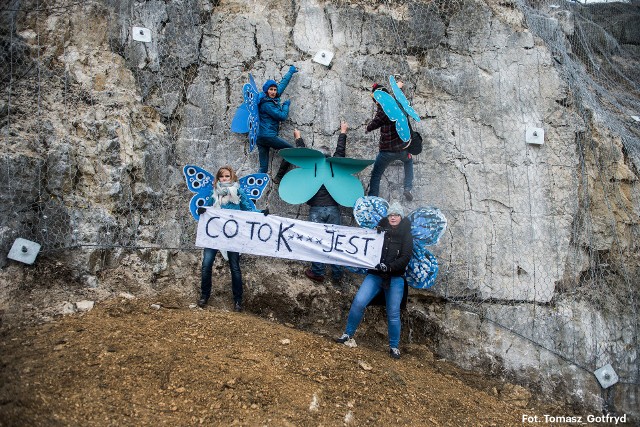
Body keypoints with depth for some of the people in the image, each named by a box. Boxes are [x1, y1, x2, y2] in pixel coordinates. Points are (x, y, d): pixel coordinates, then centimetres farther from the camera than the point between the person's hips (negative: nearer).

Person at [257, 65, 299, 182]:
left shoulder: (274, 98, 13)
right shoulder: (266, 104, -11)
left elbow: (282, 83, 26)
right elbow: (282, 116, -11)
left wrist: (290, 72, 39)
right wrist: (286, 105, 6)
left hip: (260, 137, 9)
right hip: (268, 136, -9)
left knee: (263, 169, 1)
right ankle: (278, 178, -1)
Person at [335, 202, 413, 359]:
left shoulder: (406, 236, 4)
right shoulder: (380, 231, 9)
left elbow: (405, 258, -7)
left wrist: (388, 266, -19)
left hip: (395, 278, -1)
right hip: (375, 275, 1)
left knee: (393, 314, 2)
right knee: (358, 302, -14)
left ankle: (394, 346, 18)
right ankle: (348, 334, 2)